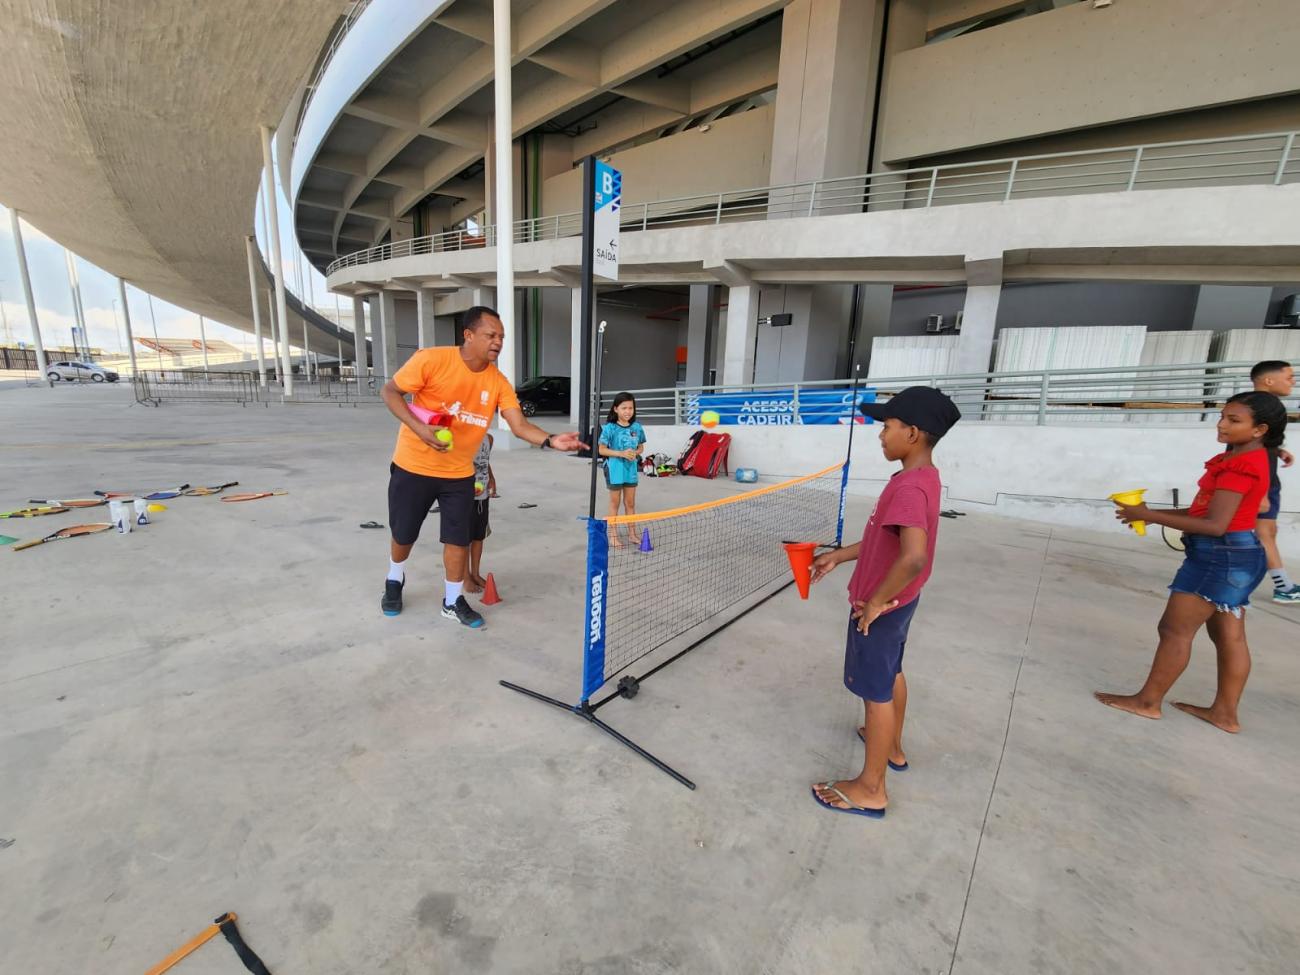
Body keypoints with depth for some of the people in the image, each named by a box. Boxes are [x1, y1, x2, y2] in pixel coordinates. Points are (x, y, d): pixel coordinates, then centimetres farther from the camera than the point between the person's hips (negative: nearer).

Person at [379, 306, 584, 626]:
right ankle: (394, 582, 46)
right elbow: (390, 391, -9)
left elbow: (519, 425, -15)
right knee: (403, 535, 14)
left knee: (459, 539, 3)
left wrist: (551, 441, -34)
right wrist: (419, 428, -25)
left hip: (459, 474, 2)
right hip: (412, 467, -2)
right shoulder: (431, 360, -18)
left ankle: (453, 602, 25)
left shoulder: (498, 381, -9)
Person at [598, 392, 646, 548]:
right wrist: (621, 453, -21)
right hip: (615, 469, -4)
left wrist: (635, 453, -12)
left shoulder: (637, 427, 0)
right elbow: (602, 449, -11)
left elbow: (641, 447, 10)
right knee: (615, 502, 8)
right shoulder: (609, 428, -12)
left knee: (630, 503, 14)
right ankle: (613, 535, 20)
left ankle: (631, 534, 26)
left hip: (631, 468, 4)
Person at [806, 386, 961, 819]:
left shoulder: (909, 487, -29)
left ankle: (870, 788, 22)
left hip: (880, 606, -10)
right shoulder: (923, 477, 3)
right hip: (899, 601, 10)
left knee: (876, 691, 5)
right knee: (891, 674, 27)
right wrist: (838, 556, 12)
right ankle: (893, 747, 50)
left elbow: (913, 556, -41)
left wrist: (875, 601, -28)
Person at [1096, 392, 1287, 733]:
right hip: (1232, 555, 10)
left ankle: (1148, 701, 9)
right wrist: (1151, 513, 2)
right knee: (1229, 637, 14)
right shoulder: (1246, 460, 12)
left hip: (1221, 556, -10)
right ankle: (1225, 712, 24)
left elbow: (1215, 524, -24)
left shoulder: (1241, 465, -19)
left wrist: (1148, 516, -21)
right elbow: (1206, 511, 12)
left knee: (1174, 630, -2)